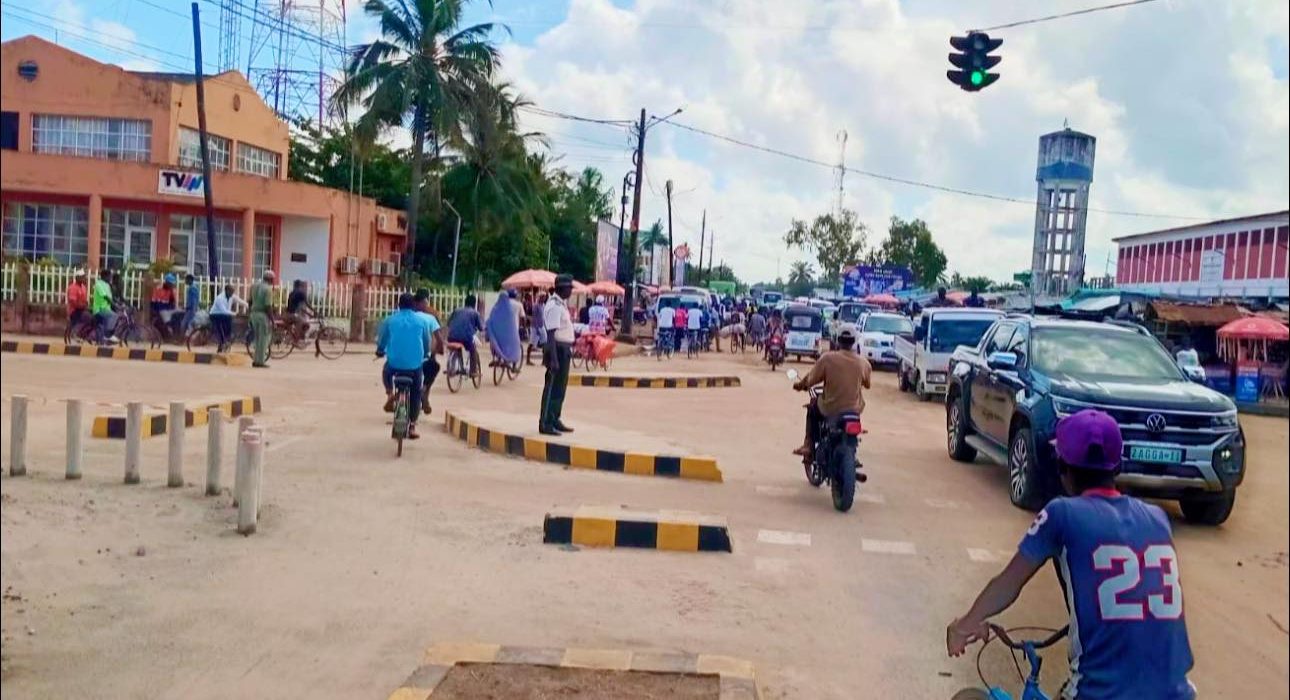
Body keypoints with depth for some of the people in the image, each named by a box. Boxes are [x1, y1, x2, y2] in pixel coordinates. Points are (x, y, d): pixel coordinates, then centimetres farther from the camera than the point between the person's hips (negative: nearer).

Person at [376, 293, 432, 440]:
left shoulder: (389, 320, 3)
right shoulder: (421, 321, 4)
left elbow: (381, 340, 12)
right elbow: (427, 344, 12)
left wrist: (380, 351, 33)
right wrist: (424, 355, 32)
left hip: (394, 363, 0)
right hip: (415, 364, 0)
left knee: (386, 371, 35)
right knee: (415, 394, 15)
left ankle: (390, 393, 15)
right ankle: (412, 426, 8)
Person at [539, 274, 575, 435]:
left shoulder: (562, 304, 14)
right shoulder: (554, 306, -17)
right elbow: (551, 334, -23)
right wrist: (553, 359, -27)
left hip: (564, 350, 10)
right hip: (558, 349, -10)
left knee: (560, 388, 16)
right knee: (553, 388, -5)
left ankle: (555, 420, 25)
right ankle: (545, 424, 0)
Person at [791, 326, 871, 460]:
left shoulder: (827, 358, -15)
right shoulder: (863, 362, -8)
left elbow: (811, 379, -7)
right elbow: (867, 384, 9)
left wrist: (800, 385, 14)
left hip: (830, 409, -2)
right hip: (855, 409, 2)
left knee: (812, 409, 29)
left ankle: (809, 446, 23)